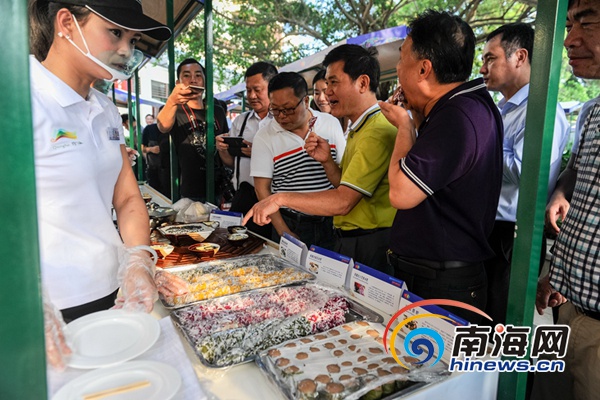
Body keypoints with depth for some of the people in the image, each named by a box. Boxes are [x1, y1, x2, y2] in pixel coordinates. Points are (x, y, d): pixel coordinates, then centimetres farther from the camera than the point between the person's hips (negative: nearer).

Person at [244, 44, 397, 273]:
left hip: (369, 248, -9)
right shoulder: (359, 129, 14)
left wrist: (281, 199, -22)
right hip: (348, 241, 9)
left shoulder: (378, 132, -21)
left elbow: (343, 201, -26)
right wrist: (327, 161, -1)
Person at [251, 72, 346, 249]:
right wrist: (284, 233, -10)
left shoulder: (331, 124, 0)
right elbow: (262, 188, -6)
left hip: (331, 223, 2)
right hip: (291, 226, -1)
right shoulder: (265, 136, -5)